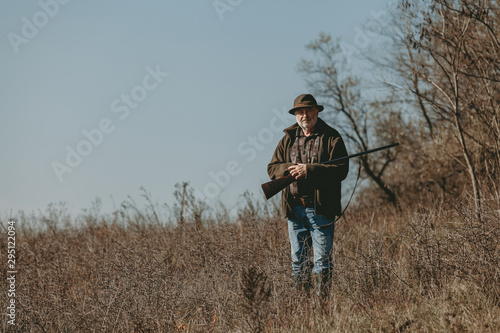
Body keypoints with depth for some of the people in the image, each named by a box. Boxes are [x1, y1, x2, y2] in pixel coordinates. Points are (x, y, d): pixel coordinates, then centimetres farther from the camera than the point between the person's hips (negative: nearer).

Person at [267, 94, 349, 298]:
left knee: (322, 261, -4)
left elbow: (341, 170, -11)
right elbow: (272, 168, 11)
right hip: (294, 208, 4)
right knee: (298, 261, 8)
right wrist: (290, 169, -11)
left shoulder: (331, 138, 0)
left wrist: (308, 170, -18)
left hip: (320, 209, -4)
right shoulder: (288, 139, 14)